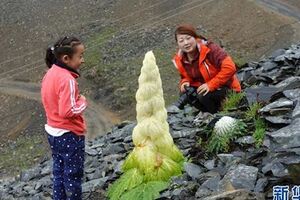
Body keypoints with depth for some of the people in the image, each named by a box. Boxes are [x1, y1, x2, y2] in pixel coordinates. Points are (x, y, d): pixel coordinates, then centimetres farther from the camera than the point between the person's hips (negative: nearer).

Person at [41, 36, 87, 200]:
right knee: (73, 176, 7)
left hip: (53, 132, 8)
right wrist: (82, 102, -13)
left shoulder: (50, 74, 1)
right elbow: (68, 111, -28)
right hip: (69, 135, -8)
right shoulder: (67, 80, -25)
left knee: (59, 172, 19)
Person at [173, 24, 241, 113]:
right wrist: (185, 82, -10)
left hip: (226, 87, -6)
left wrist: (211, 84, -30)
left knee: (203, 96, -32)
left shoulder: (209, 49, -23)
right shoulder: (179, 60, -3)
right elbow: (186, 76, 16)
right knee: (184, 94, -19)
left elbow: (230, 68, -30)